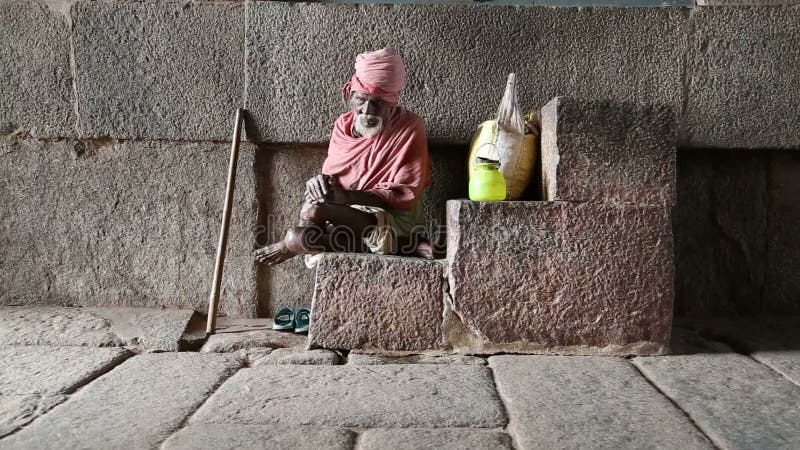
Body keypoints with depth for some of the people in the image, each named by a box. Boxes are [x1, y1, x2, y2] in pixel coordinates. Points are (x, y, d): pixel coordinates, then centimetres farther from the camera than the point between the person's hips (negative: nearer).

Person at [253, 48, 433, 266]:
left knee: (314, 211, -26)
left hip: (397, 221, -6)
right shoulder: (343, 125, 7)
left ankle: (288, 246, 8)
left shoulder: (410, 128, -11)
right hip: (347, 215, 6)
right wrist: (322, 182, -11)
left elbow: (404, 196, -15)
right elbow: (332, 175, 15)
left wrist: (347, 196, -27)